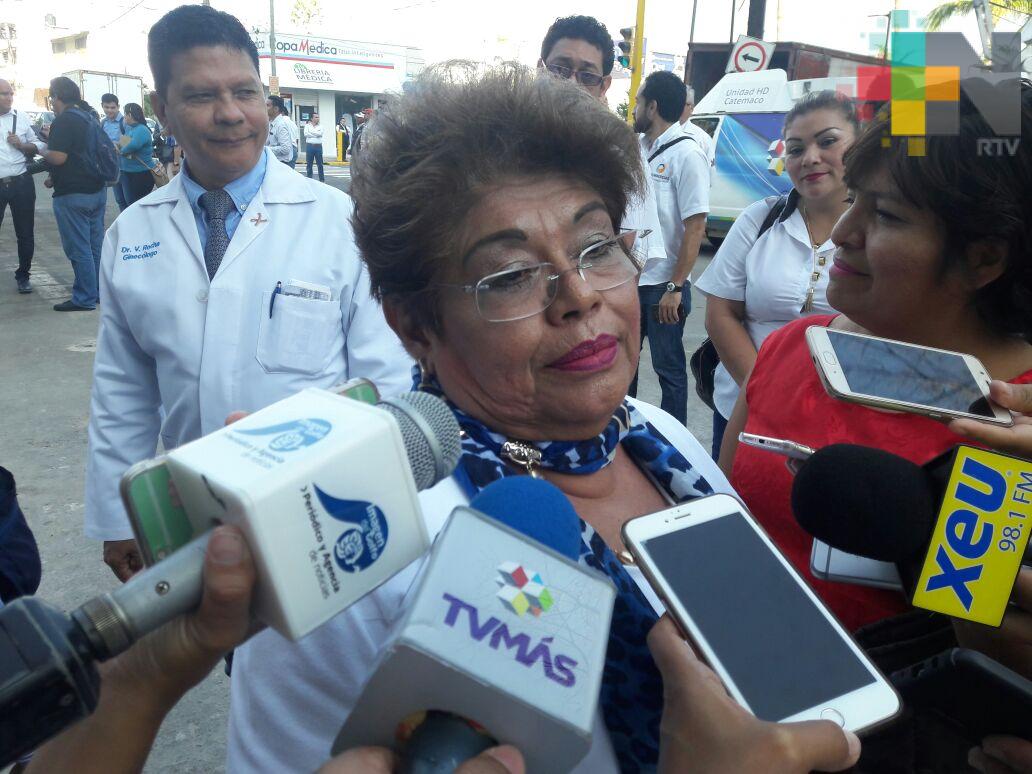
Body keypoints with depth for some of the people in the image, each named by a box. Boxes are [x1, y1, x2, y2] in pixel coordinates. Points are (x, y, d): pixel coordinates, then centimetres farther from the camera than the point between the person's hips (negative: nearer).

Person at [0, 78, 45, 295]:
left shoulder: (22, 118, 6)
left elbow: (39, 146, 9)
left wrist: (21, 145, -9)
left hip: (21, 183, 2)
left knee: (25, 233, 8)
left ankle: (23, 275, 23)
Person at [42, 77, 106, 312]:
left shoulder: (64, 121, -15)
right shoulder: (90, 117, 12)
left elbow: (58, 157, -22)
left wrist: (42, 151, -1)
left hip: (73, 195, -9)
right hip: (97, 190, 9)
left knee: (78, 249, -3)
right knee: (95, 245, 14)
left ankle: (84, 298, 2)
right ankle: (99, 292, 22)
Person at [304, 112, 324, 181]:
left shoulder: (320, 127, 9)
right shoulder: (307, 126, 6)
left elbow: (320, 134, -11)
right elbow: (306, 134, -10)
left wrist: (311, 132, -7)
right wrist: (316, 135, -9)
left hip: (318, 146, 0)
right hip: (310, 146, 0)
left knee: (320, 164, 3)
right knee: (309, 164, 4)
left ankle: (322, 179, 9)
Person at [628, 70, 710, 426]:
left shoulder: (686, 154, -13)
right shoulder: (638, 148, 8)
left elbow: (696, 227, -16)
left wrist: (675, 288, -18)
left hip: (663, 286, -7)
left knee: (669, 368, 5)